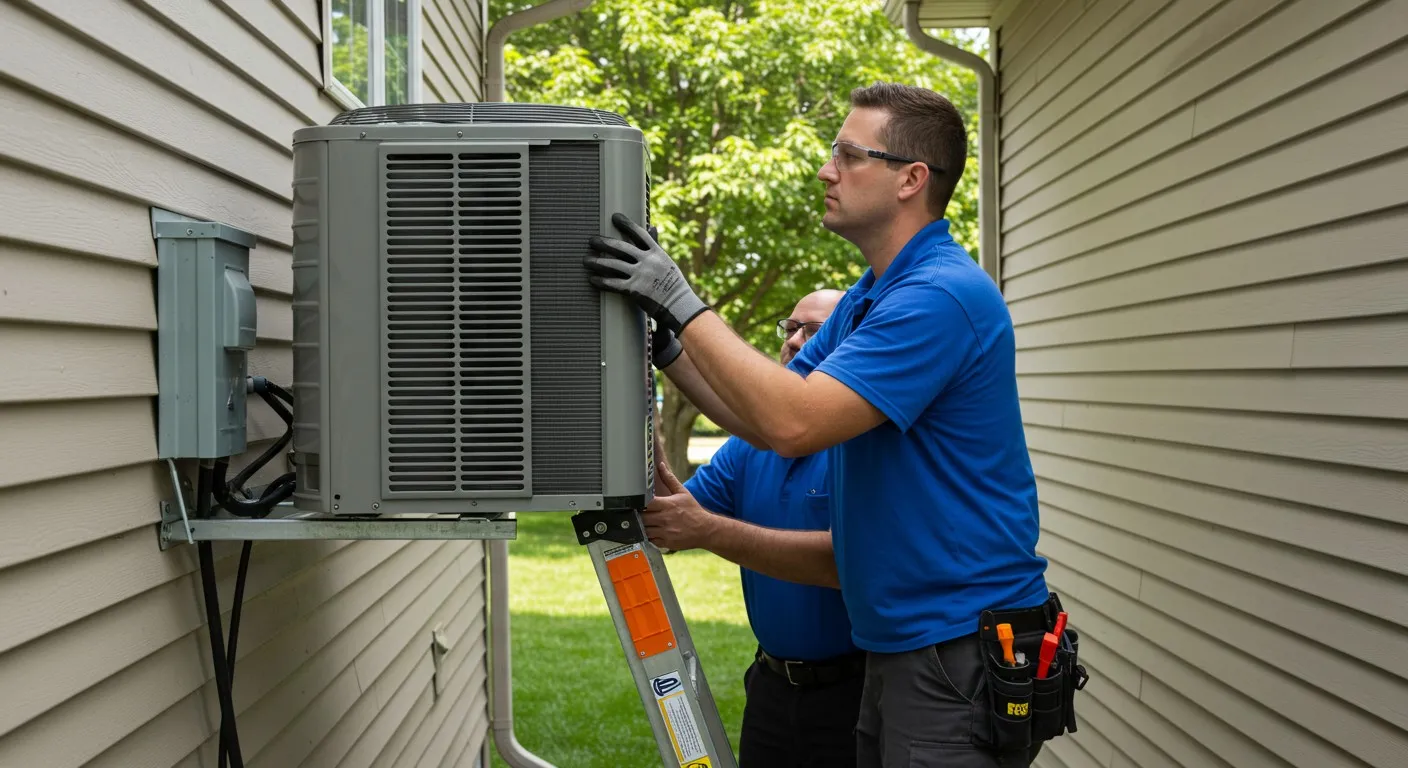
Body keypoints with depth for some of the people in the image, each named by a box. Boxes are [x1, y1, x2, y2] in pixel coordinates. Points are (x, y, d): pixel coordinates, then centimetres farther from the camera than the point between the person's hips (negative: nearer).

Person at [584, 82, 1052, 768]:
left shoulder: (942, 295, -19)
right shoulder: (867, 298, 15)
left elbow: (794, 422, -26)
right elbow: (765, 419, 13)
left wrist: (682, 304, -20)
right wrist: (661, 334, 5)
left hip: (964, 650, -10)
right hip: (898, 645, 10)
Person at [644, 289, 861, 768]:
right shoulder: (750, 445, 7)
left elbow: (845, 560, -27)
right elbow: (667, 523, 2)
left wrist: (708, 530, -32)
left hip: (856, 690, -6)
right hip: (771, 687, 6)